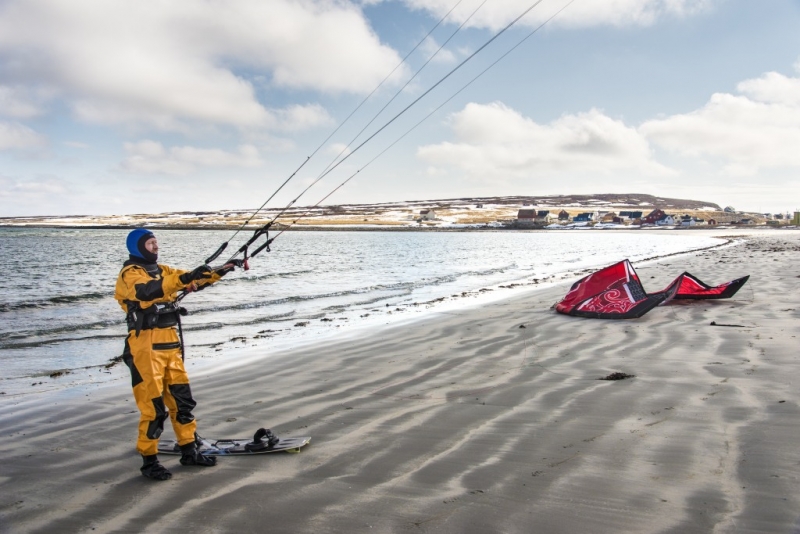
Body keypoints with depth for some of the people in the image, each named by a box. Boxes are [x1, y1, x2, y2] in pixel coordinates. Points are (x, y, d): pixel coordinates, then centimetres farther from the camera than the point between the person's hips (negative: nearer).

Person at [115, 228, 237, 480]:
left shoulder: (163, 270, 14)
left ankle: (189, 451, 23)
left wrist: (221, 271, -7)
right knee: (153, 406, -4)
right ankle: (149, 461, 9)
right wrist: (181, 279, -40)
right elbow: (148, 291, -30)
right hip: (146, 347, -7)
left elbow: (195, 281, 9)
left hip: (171, 344, 8)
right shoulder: (130, 274, -8)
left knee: (181, 398, 12)